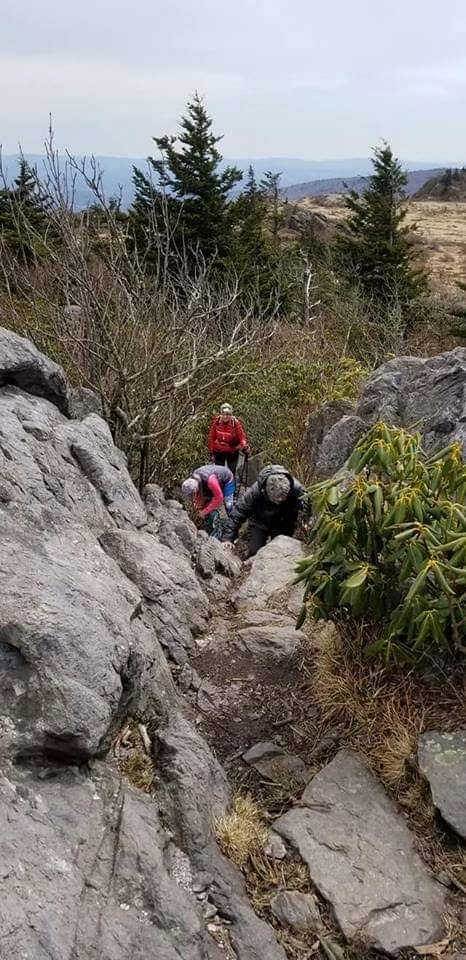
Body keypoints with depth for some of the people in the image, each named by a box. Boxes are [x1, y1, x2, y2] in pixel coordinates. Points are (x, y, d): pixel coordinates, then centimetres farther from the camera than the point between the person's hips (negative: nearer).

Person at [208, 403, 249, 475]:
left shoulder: (236, 423, -18)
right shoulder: (216, 422, -13)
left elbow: (242, 436, -19)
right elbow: (211, 437, -2)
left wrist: (245, 445, -42)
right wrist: (211, 453, 2)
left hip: (232, 452, -1)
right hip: (218, 452, 1)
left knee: (232, 472, 7)